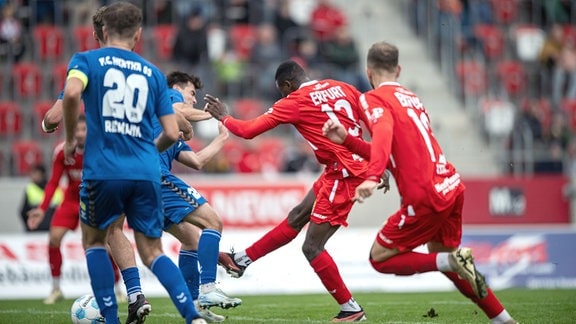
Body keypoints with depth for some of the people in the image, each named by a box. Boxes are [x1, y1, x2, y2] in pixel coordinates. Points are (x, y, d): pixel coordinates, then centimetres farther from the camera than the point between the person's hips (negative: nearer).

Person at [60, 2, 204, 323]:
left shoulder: (86, 60, 6)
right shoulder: (153, 73, 14)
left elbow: (72, 93, -17)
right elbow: (172, 133, 9)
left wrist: (70, 139, -3)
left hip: (103, 171, -2)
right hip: (147, 173, 2)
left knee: (94, 241, 21)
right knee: (152, 252, 10)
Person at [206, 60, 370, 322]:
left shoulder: (294, 102, -7)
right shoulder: (342, 88, 10)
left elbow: (248, 130, -4)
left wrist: (223, 117, 15)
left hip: (342, 173, -9)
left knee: (312, 248, -2)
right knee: (296, 218, 19)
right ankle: (242, 260, 31)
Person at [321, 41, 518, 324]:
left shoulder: (374, 99, -3)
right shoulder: (412, 98, 22)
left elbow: (384, 134, -24)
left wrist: (371, 178, -38)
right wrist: (346, 139, 23)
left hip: (426, 197, -8)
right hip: (451, 186, 8)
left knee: (380, 258, 6)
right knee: (441, 254, 26)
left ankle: (453, 260, -13)